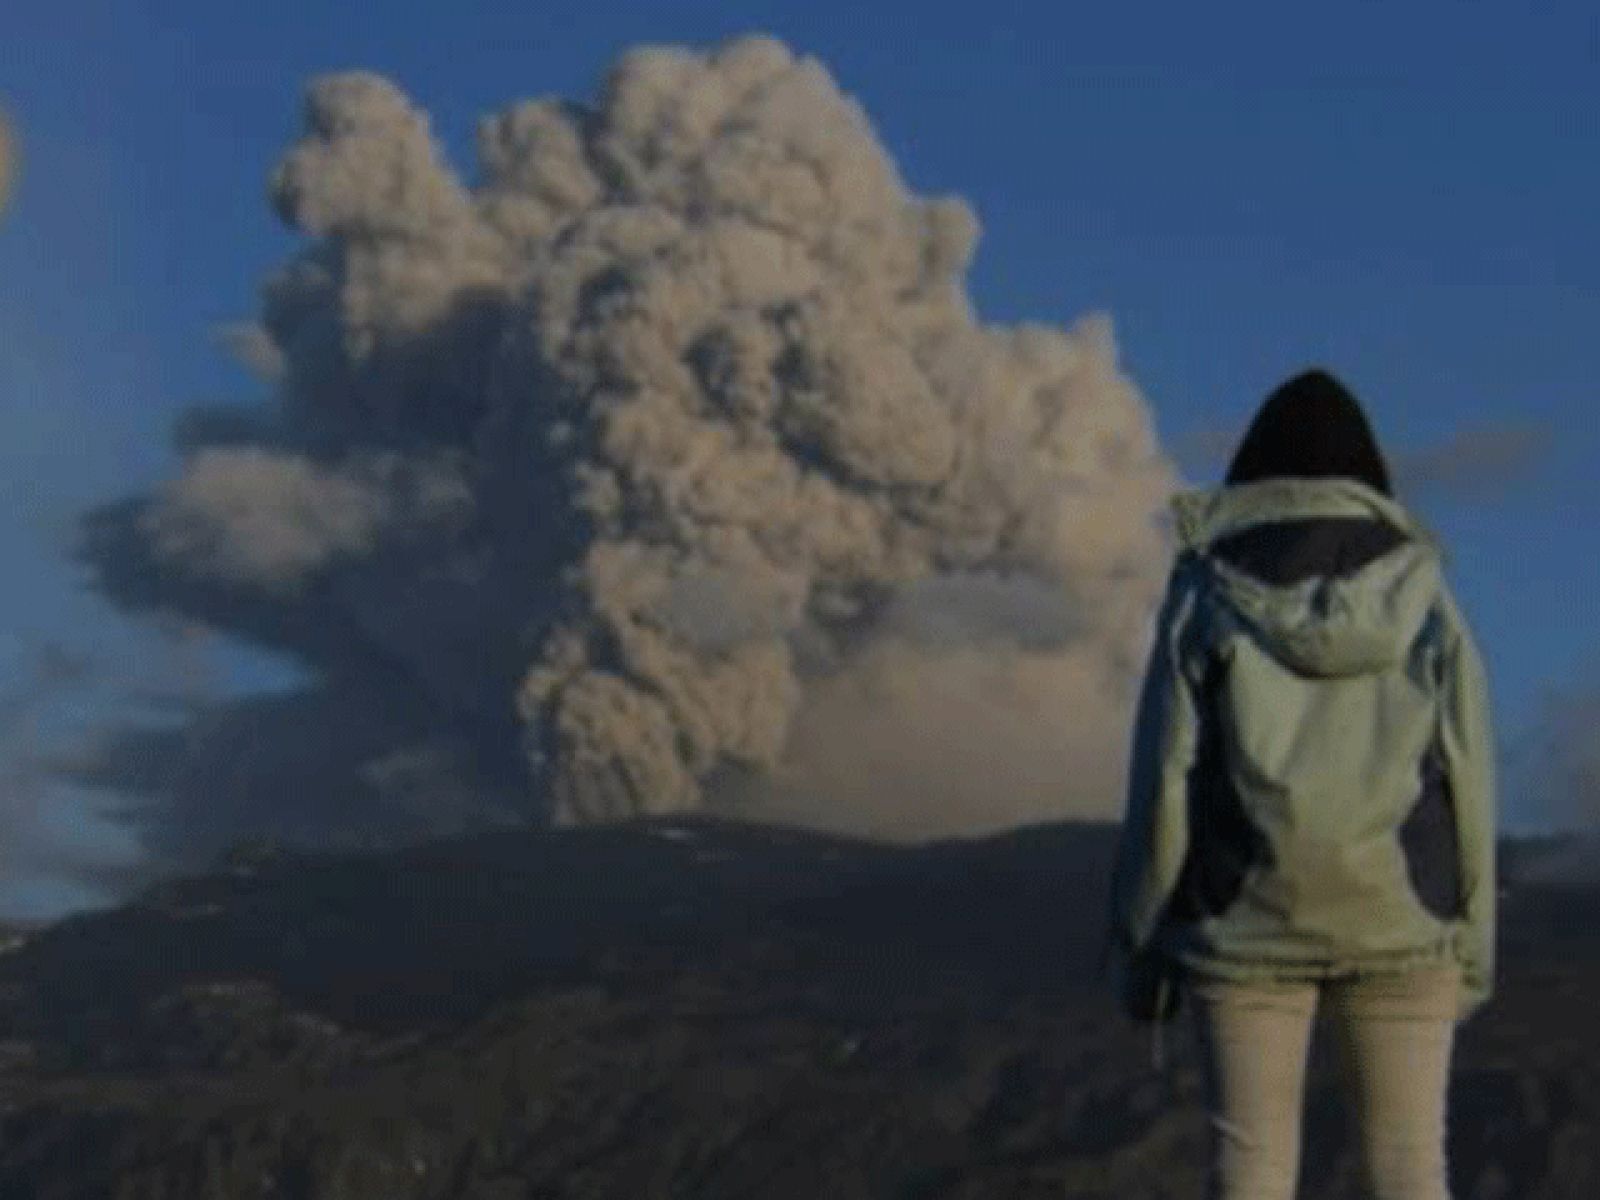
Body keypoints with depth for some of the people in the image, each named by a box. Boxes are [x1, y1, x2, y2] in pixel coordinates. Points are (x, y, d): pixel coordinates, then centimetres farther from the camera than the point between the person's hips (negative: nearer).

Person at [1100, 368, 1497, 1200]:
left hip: (1247, 919, -1)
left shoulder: (1206, 597, 2)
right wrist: (1472, 944, 6)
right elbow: (1468, 777, 0)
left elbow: (1164, 778, -1)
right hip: (1400, 916, 1)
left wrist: (1140, 942, 5)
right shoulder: (1422, 595, 4)